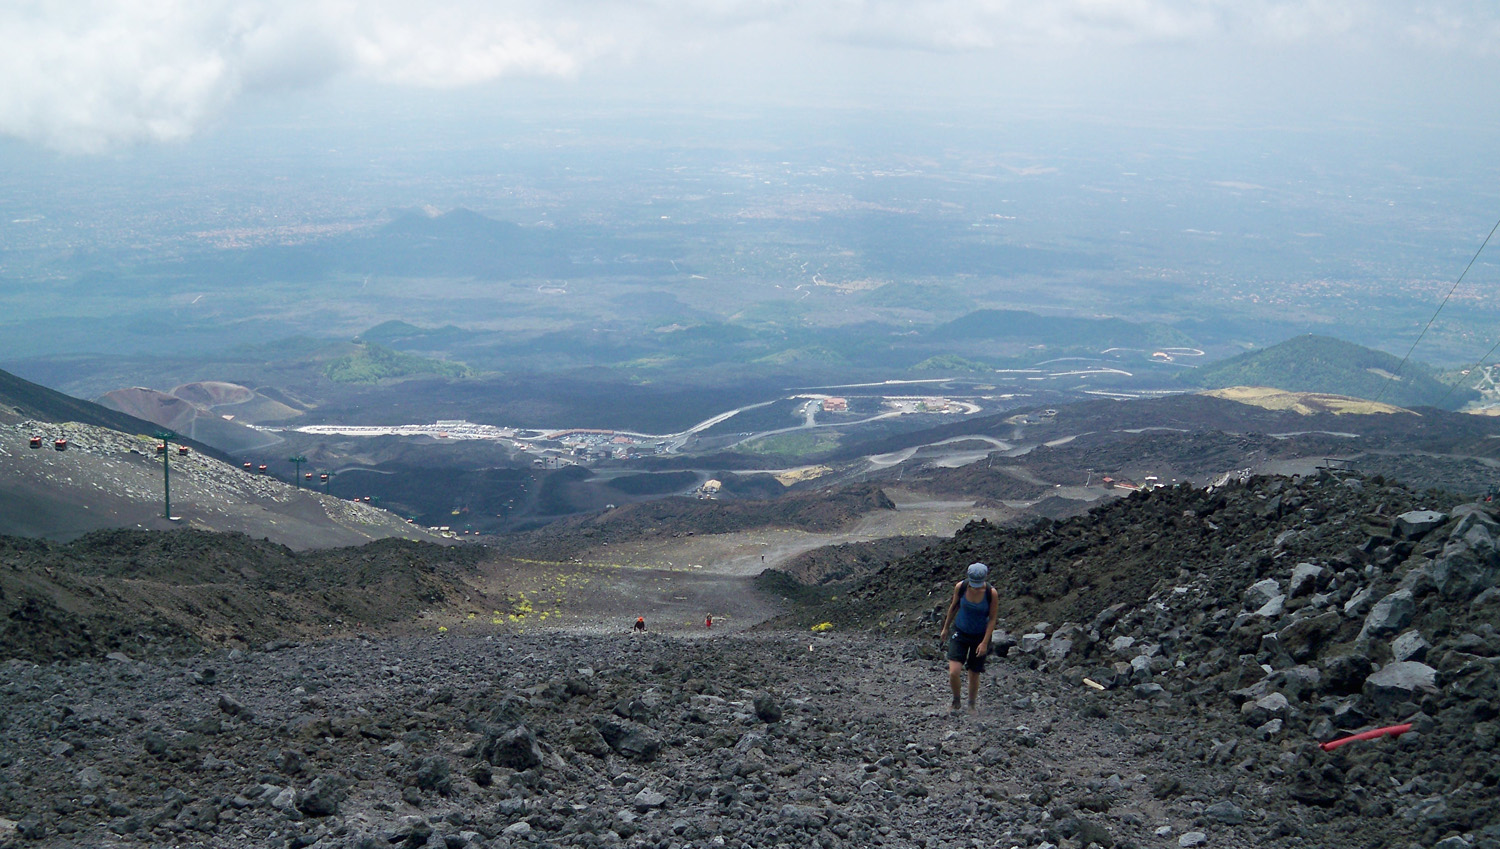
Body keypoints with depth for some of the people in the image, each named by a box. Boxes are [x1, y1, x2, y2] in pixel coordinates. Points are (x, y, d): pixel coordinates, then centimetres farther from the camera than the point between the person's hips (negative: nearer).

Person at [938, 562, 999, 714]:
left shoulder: (991, 593, -20)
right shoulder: (960, 587, -16)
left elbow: (993, 619, -10)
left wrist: (985, 642, -14)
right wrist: (946, 628, 13)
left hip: (980, 636, -1)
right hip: (960, 633, 1)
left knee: (974, 674, 8)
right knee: (954, 672, -12)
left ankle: (971, 706, 33)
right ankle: (956, 701, 16)